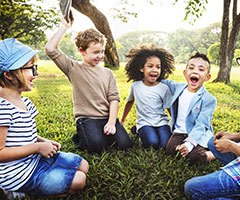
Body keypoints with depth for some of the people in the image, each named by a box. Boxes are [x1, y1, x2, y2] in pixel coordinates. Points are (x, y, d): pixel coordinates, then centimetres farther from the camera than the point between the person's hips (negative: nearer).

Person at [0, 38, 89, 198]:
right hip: (20, 174, -9)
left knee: (83, 165, 13)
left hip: (36, 158, 9)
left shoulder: (24, 101, 3)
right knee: (79, 180, -6)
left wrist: (44, 141, -1)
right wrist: (38, 147, -22)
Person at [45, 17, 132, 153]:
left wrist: (112, 122, -11)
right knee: (96, 146, -26)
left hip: (107, 117, 4)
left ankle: (105, 133, 15)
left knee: (125, 143, -13)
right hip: (86, 118, -3)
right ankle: (82, 136, 8)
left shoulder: (108, 73, 10)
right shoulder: (74, 69, 1)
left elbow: (114, 98, 2)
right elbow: (50, 49, -10)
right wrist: (65, 27, -6)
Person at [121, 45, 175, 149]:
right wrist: (122, 121, 25)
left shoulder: (164, 88, -4)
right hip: (144, 122, 0)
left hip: (161, 122, 1)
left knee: (166, 144, -24)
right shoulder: (135, 86, 0)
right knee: (153, 143, -27)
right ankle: (140, 132, 4)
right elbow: (129, 102, 17)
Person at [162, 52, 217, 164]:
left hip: (198, 135, -4)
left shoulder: (209, 99, -14)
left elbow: (200, 125, -19)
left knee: (194, 157, -27)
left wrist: (189, 143, -31)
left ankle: (213, 154, 0)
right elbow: (167, 83, 25)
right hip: (180, 132, 4)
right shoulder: (178, 87, 1)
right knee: (170, 150, -21)